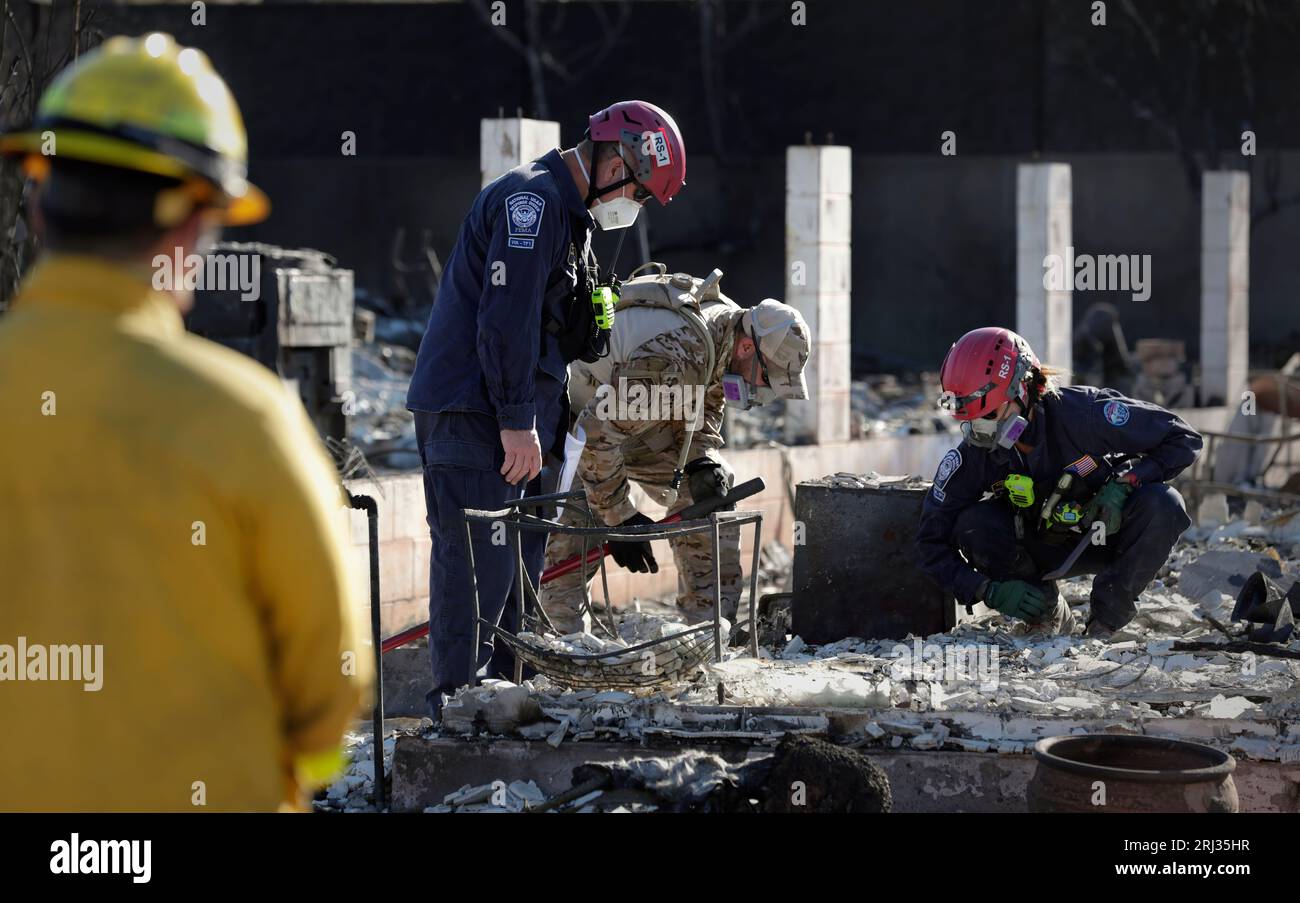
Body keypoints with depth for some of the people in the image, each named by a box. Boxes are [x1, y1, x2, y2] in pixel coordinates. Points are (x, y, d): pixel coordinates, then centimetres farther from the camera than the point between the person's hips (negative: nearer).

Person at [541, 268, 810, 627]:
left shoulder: (729, 320, -13)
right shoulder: (672, 356, -41)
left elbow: (703, 409, 4)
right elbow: (598, 434, -39)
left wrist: (702, 461, -16)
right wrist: (620, 517, -30)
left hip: (643, 417, 8)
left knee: (708, 493, 2)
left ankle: (710, 619, 6)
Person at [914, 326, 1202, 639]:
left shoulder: (1082, 411, -28)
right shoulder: (972, 456, -20)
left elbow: (1183, 439, -19)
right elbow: (932, 542, -13)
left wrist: (1123, 483, -33)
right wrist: (990, 590, -26)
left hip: (1104, 534, -1)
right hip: (1044, 551, 2)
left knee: (1162, 504, -32)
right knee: (973, 526, -27)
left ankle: (1106, 615, -15)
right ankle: (1048, 614, -4)